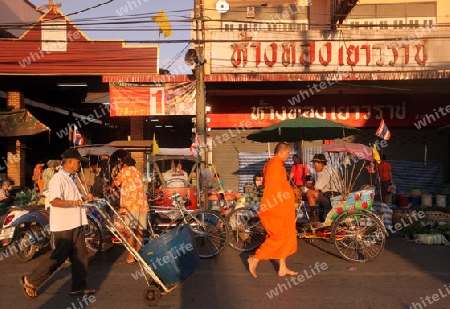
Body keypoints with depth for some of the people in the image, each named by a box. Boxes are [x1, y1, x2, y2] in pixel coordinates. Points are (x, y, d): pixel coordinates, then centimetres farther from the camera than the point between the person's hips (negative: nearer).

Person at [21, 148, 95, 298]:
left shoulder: (71, 178, 18)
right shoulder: (58, 178, -14)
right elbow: (55, 201, -26)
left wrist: (84, 198, 11)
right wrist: (72, 202, -42)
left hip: (76, 224, 9)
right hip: (63, 226, -9)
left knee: (80, 256, 10)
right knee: (58, 257, -2)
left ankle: (79, 287, 20)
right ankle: (30, 281, 16)